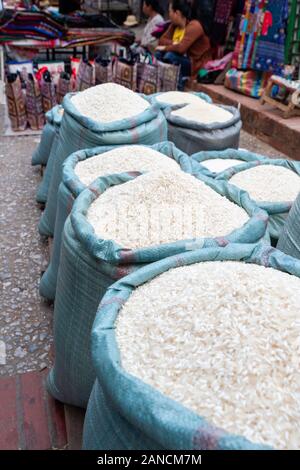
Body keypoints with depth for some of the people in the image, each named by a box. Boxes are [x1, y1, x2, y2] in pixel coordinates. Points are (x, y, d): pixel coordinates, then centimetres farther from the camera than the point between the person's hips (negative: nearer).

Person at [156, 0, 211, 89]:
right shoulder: (174, 25, 7)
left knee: (170, 56, -30)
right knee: (158, 53, -12)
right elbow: (162, 40, 5)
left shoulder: (194, 26, -19)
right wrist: (173, 43, -15)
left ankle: (178, 91, -22)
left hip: (196, 63, -8)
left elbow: (181, 48, -30)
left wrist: (165, 48, -14)